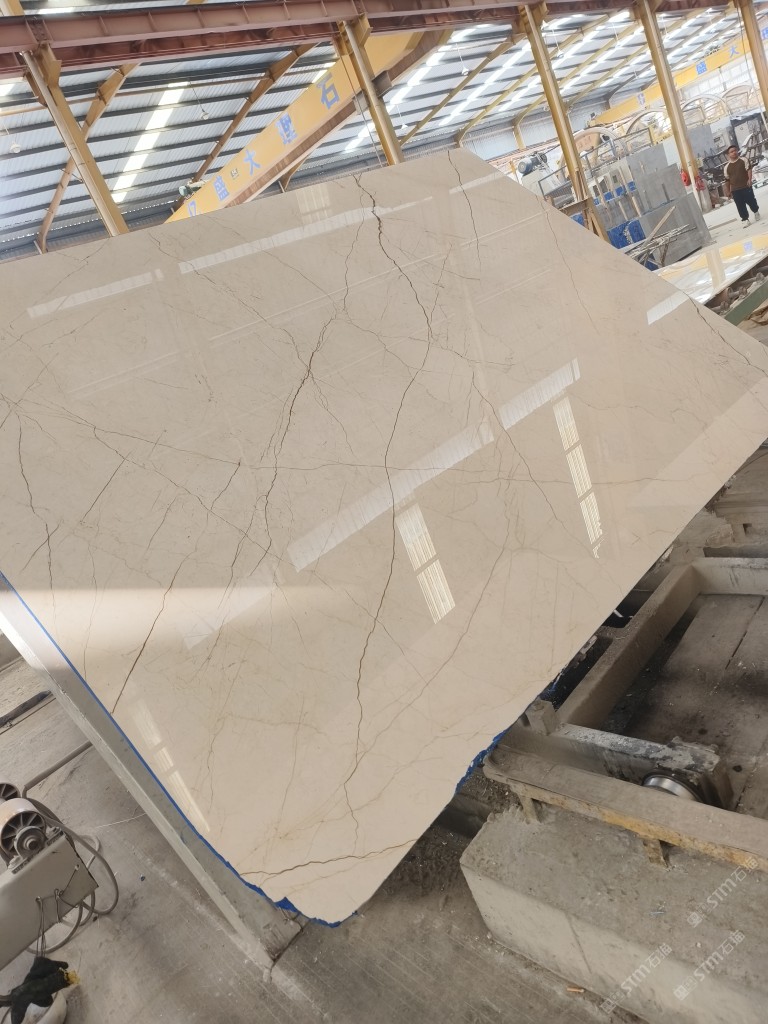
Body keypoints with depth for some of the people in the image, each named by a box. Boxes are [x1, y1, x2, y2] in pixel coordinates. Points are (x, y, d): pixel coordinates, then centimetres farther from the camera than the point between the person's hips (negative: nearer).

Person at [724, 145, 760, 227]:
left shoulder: (743, 160, 2)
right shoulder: (727, 167, 8)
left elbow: (749, 169, -7)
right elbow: (727, 180, 12)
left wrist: (750, 179, -23)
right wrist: (728, 191, 10)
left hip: (746, 186, -2)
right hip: (735, 190, 2)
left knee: (751, 201, 4)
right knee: (740, 205, -1)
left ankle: (756, 211, 33)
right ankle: (745, 219, 7)